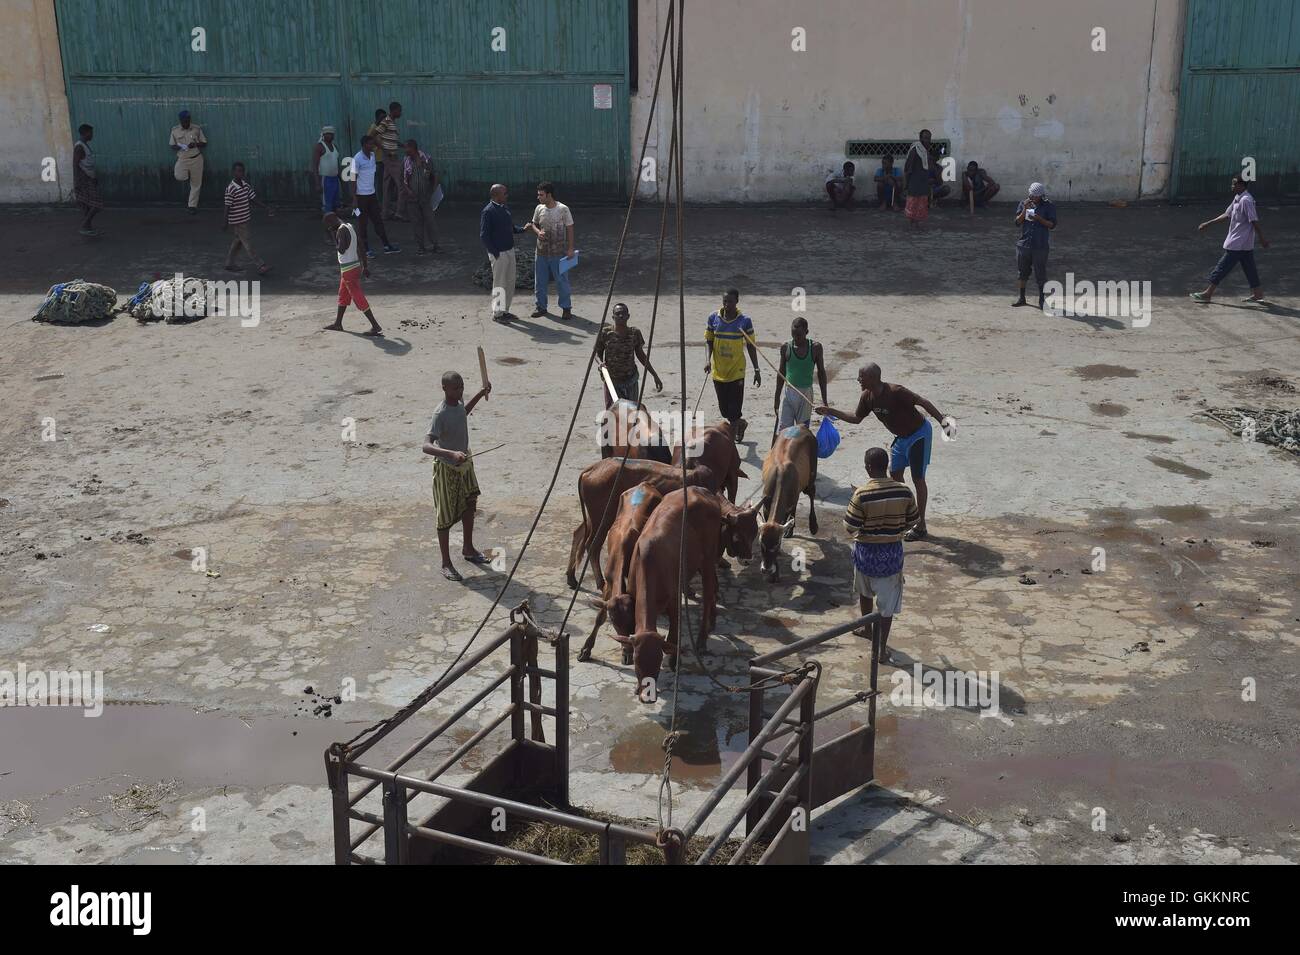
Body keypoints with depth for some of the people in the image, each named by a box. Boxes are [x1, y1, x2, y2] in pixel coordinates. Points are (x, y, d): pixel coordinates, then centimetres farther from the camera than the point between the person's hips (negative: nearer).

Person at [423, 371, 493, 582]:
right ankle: (446, 564, 14)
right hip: (447, 469, -9)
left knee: (470, 505, 21)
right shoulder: (440, 414, -29)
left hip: (464, 463, 9)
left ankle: (468, 549, 41)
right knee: (446, 517, 2)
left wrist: (480, 395, 21)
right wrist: (451, 454, -53)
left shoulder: (457, 404, -4)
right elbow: (427, 446, -39)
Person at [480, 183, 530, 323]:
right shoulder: (488, 212, -16)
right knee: (499, 283, 0)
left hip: (509, 250, 8)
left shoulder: (505, 208, 10)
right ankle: (497, 313, 11)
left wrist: (523, 229, -1)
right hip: (499, 253, -8)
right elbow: (484, 235, -18)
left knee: (510, 281, 13)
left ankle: (505, 310, 24)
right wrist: (495, 253, -17)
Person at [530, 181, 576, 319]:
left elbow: (569, 229, -6)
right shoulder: (539, 209, 1)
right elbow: (534, 224, 15)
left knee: (562, 281, 2)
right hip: (542, 251, 4)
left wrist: (570, 248, -9)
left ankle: (566, 308, 14)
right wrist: (538, 232, -9)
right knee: (540, 281, 11)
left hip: (559, 252, -4)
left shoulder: (563, 209, -11)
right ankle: (541, 306, 25)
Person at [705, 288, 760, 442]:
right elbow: (708, 341, 6)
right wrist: (708, 359, -12)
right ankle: (741, 423, 40)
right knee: (724, 410, 11)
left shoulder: (744, 320, -6)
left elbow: (750, 346, 1)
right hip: (718, 370, 3)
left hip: (737, 371, -3)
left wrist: (756, 370, 2)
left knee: (734, 409, -8)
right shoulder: (713, 317, 0)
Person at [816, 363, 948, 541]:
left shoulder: (896, 392, -30)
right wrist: (830, 411, 2)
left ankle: (920, 525, 9)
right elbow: (856, 418, 8)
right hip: (901, 437, 8)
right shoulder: (867, 397, -6)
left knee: (918, 479, -1)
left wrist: (943, 421, -32)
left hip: (918, 434, -8)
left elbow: (923, 402, -27)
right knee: (895, 474, 12)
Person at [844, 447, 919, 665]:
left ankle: (867, 629, 46)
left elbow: (850, 527, -16)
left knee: (865, 592, 27)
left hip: (867, 551, -1)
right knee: (888, 602, 10)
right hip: (892, 552, 1)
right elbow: (912, 520, 1)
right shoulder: (903, 492, -11)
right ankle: (881, 647, 12)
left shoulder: (862, 494, -21)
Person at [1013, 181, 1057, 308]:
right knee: (1022, 272, 12)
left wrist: (1039, 219, -19)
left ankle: (1042, 299, 8)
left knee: (1040, 274, -2)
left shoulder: (1048, 207, -2)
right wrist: (1025, 210, -14)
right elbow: (1017, 222, 0)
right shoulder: (1023, 204, 5)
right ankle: (1021, 297, 25)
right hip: (1023, 244, 3)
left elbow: (1052, 225, -5)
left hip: (1040, 246, -3)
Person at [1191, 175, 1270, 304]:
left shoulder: (1246, 200, -19)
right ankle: (1258, 294, 17)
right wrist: (1208, 224, 21)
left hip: (1237, 244, -9)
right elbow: (1227, 215, 20)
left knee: (1222, 267, -4)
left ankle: (1208, 293, 1)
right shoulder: (1237, 198, 10)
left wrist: (1262, 239, -17)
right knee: (1249, 268, 12)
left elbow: (1254, 221, -19)